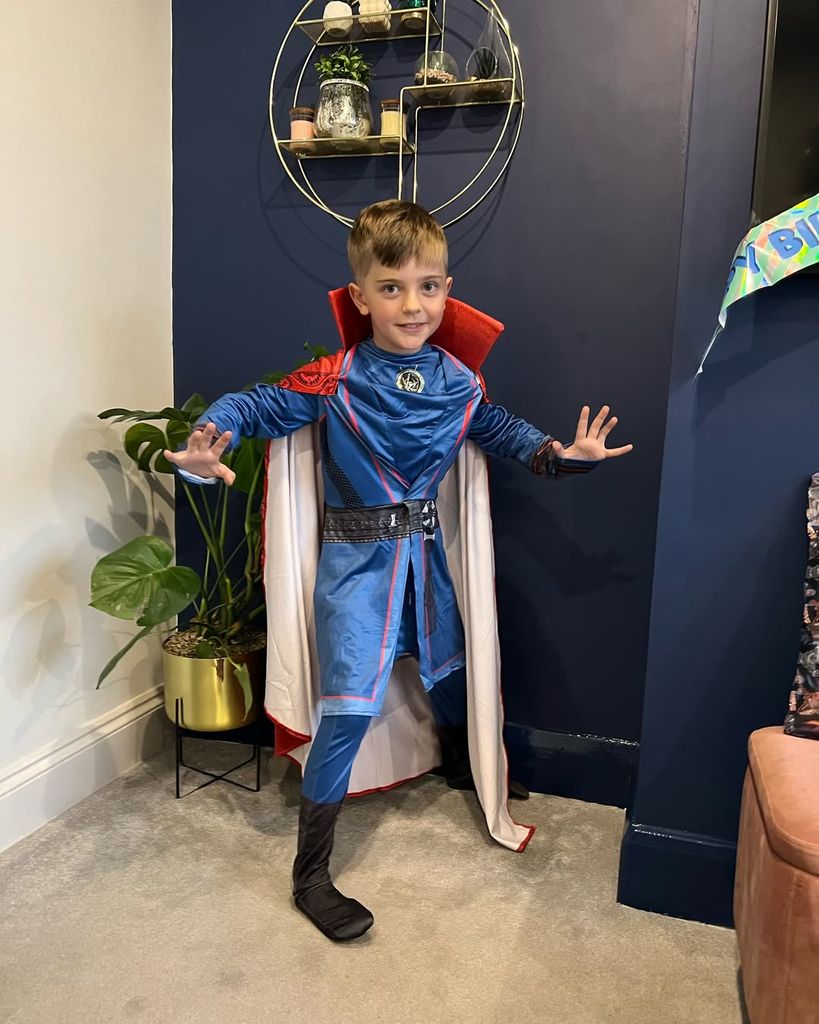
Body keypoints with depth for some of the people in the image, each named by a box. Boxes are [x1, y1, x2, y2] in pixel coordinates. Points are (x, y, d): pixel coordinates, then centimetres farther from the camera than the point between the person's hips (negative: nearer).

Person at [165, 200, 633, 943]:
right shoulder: (335, 380, -16)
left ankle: (463, 769, 59)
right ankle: (311, 873, 7)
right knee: (350, 706, -10)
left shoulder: (459, 382, -3)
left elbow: (503, 432, 12)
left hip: (424, 550, 6)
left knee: (448, 666, 25)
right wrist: (210, 444, -30)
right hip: (356, 557, -5)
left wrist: (561, 453, -4)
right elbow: (257, 406, -11)